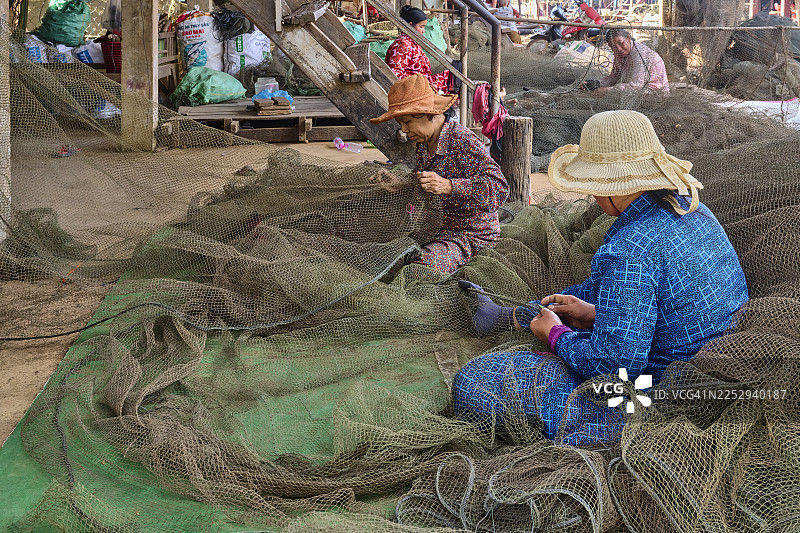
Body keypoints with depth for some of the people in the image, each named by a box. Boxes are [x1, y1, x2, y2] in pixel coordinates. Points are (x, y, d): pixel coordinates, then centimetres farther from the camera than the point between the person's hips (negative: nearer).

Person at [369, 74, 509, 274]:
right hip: (432, 231, 9)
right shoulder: (423, 143, 8)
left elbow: (499, 188, -28)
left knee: (423, 265, -34)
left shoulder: (464, 142, -19)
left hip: (469, 234, -8)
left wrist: (448, 186, -38)